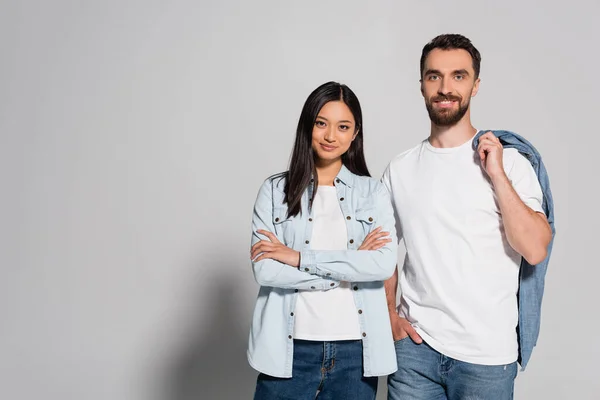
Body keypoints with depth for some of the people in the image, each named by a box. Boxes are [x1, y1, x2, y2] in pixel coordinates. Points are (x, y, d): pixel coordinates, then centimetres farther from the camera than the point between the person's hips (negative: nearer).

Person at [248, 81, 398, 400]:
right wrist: (350, 265, -11)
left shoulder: (374, 192, 3)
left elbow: (384, 264, -12)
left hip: (355, 349, 1)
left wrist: (299, 257, -13)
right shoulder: (274, 190, 0)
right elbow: (265, 270, -10)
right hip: (291, 349, 0)